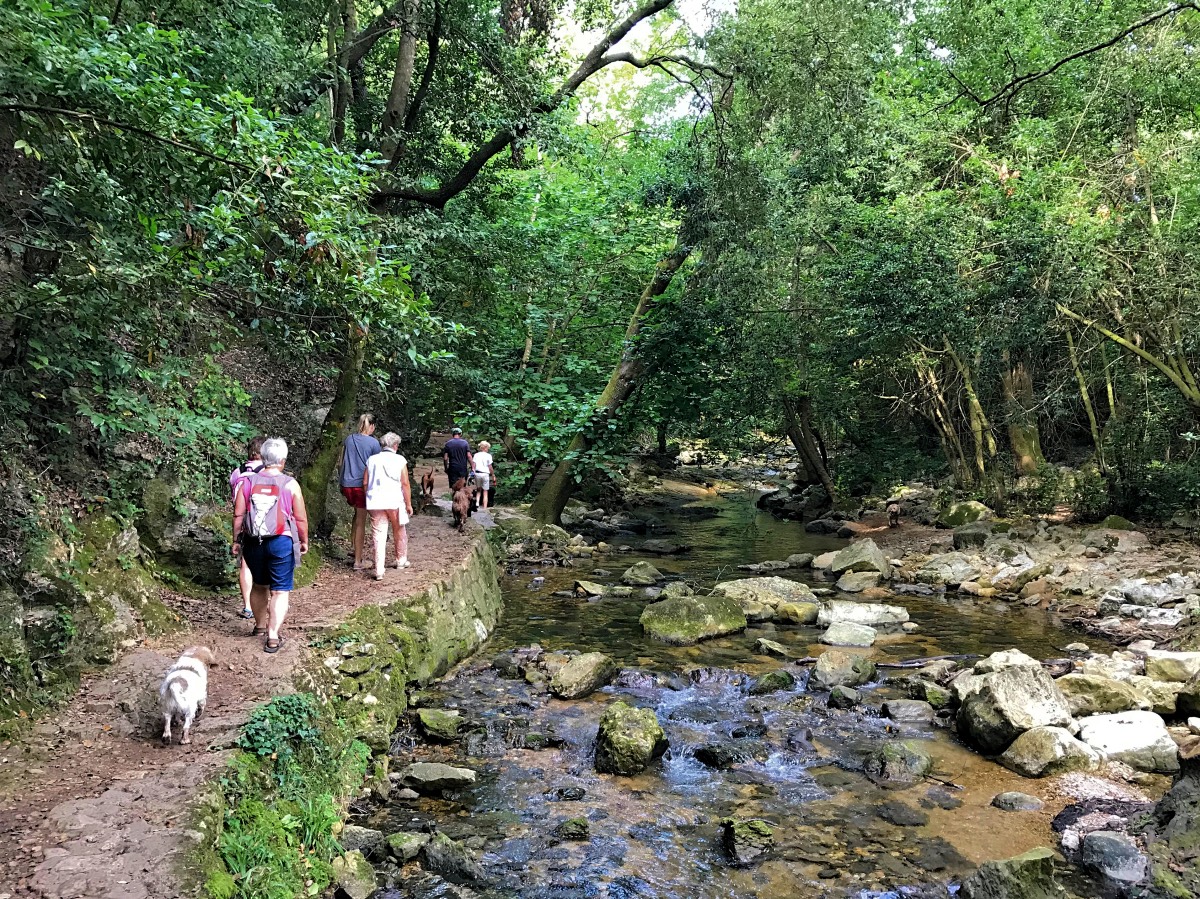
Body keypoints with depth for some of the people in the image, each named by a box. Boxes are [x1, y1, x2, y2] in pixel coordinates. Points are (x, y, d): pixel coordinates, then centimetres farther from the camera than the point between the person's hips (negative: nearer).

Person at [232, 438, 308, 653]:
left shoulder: (249, 482, 0)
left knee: (259, 585, 22)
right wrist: (304, 541, 10)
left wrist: (236, 540, 13)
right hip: (281, 543, -4)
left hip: (254, 543, 4)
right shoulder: (290, 484, -7)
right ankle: (273, 637, -4)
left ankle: (260, 625, 40)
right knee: (280, 591, 2)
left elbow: (238, 515, 2)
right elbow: (301, 518, -4)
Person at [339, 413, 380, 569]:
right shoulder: (373, 443, -6)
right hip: (362, 485, -5)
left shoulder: (349, 439, 7)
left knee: (358, 514, 24)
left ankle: (355, 548, 22)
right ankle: (358, 561, 5)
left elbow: (342, 462, 13)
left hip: (346, 484, 5)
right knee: (361, 522, 1)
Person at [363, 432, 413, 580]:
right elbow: (405, 484, -6)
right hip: (395, 501, -2)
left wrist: (370, 498, 18)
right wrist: (409, 504, 0)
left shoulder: (372, 460, 7)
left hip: (375, 502, 2)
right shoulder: (399, 460, -3)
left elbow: (365, 483, 6)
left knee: (379, 535, 2)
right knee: (399, 532, 19)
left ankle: (379, 570, -3)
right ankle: (401, 561, 34)